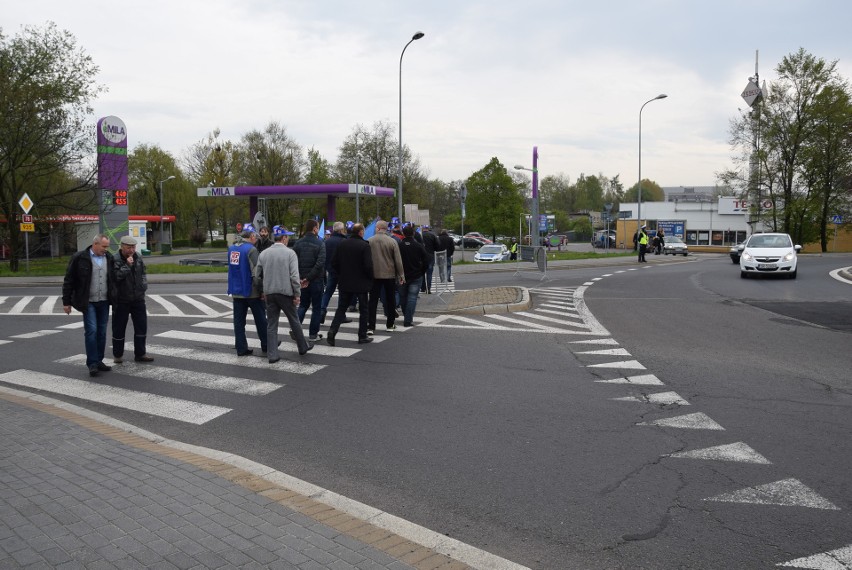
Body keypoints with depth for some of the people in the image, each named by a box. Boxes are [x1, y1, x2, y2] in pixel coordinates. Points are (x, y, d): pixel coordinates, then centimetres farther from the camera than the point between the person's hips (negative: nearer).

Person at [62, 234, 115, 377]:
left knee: (102, 332, 8)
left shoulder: (109, 258, 6)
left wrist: (114, 299, 10)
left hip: (104, 302, 4)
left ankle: (98, 361, 17)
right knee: (91, 330, -10)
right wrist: (66, 302, -4)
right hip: (88, 302, -4)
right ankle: (92, 364, -5)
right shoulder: (79, 258, -7)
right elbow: (68, 280, -4)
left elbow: (113, 279, 13)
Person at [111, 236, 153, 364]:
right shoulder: (115, 260, -14)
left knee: (141, 326, 6)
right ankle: (118, 355, 19)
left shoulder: (138, 258, 4)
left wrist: (144, 285, 4)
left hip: (138, 299, 5)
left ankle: (140, 354, 16)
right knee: (119, 328, 5)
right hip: (121, 300, -5)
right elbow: (116, 277, -25)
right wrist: (127, 265, -26)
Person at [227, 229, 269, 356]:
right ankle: (265, 345, 19)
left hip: (236, 291, 6)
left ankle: (241, 348, 9)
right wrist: (262, 290, -12)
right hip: (251, 291, -6)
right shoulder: (251, 249, -16)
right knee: (260, 319, 9)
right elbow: (256, 272, -19)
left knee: (239, 321, 8)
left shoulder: (231, 248, 7)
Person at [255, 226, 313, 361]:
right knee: (294, 321, 12)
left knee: (271, 324, 7)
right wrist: (297, 294, -8)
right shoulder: (290, 253, -9)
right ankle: (303, 347, 26)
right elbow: (294, 276, -15)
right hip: (285, 292, -3)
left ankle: (272, 355, 5)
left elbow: (257, 275, 9)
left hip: (269, 293, 3)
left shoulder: (263, 254, 5)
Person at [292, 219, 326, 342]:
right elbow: (320, 263, -20)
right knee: (316, 307, 8)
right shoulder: (320, 244, -11)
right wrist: (309, 278, -16)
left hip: (302, 280, 4)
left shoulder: (298, 243, 1)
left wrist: (299, 278, -2)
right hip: (316, 280, -4)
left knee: (303, 305, 19)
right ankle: (313, 334, 10)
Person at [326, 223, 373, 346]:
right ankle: (362, 336, 13)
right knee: (363, 310, 9)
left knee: (341, 308, 13)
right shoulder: (364, 245, -15)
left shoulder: (342, 244, 1)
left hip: (344, 282, 4)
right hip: (361, 284, -4)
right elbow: (368, 265, -19)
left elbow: (334, 262, 4)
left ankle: (333, 330, -6)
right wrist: (370, 278, -2)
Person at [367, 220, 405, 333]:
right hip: (390, 274, 0)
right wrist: (401, 275, 1)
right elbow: (398, 260, -6)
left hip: (374, 275, 1)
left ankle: (370, 326, -2)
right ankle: (390, 325, 20)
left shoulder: (369, 241, -4)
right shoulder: (392, 241, -7)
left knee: (373, 300, 3)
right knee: (390, 300, 13)